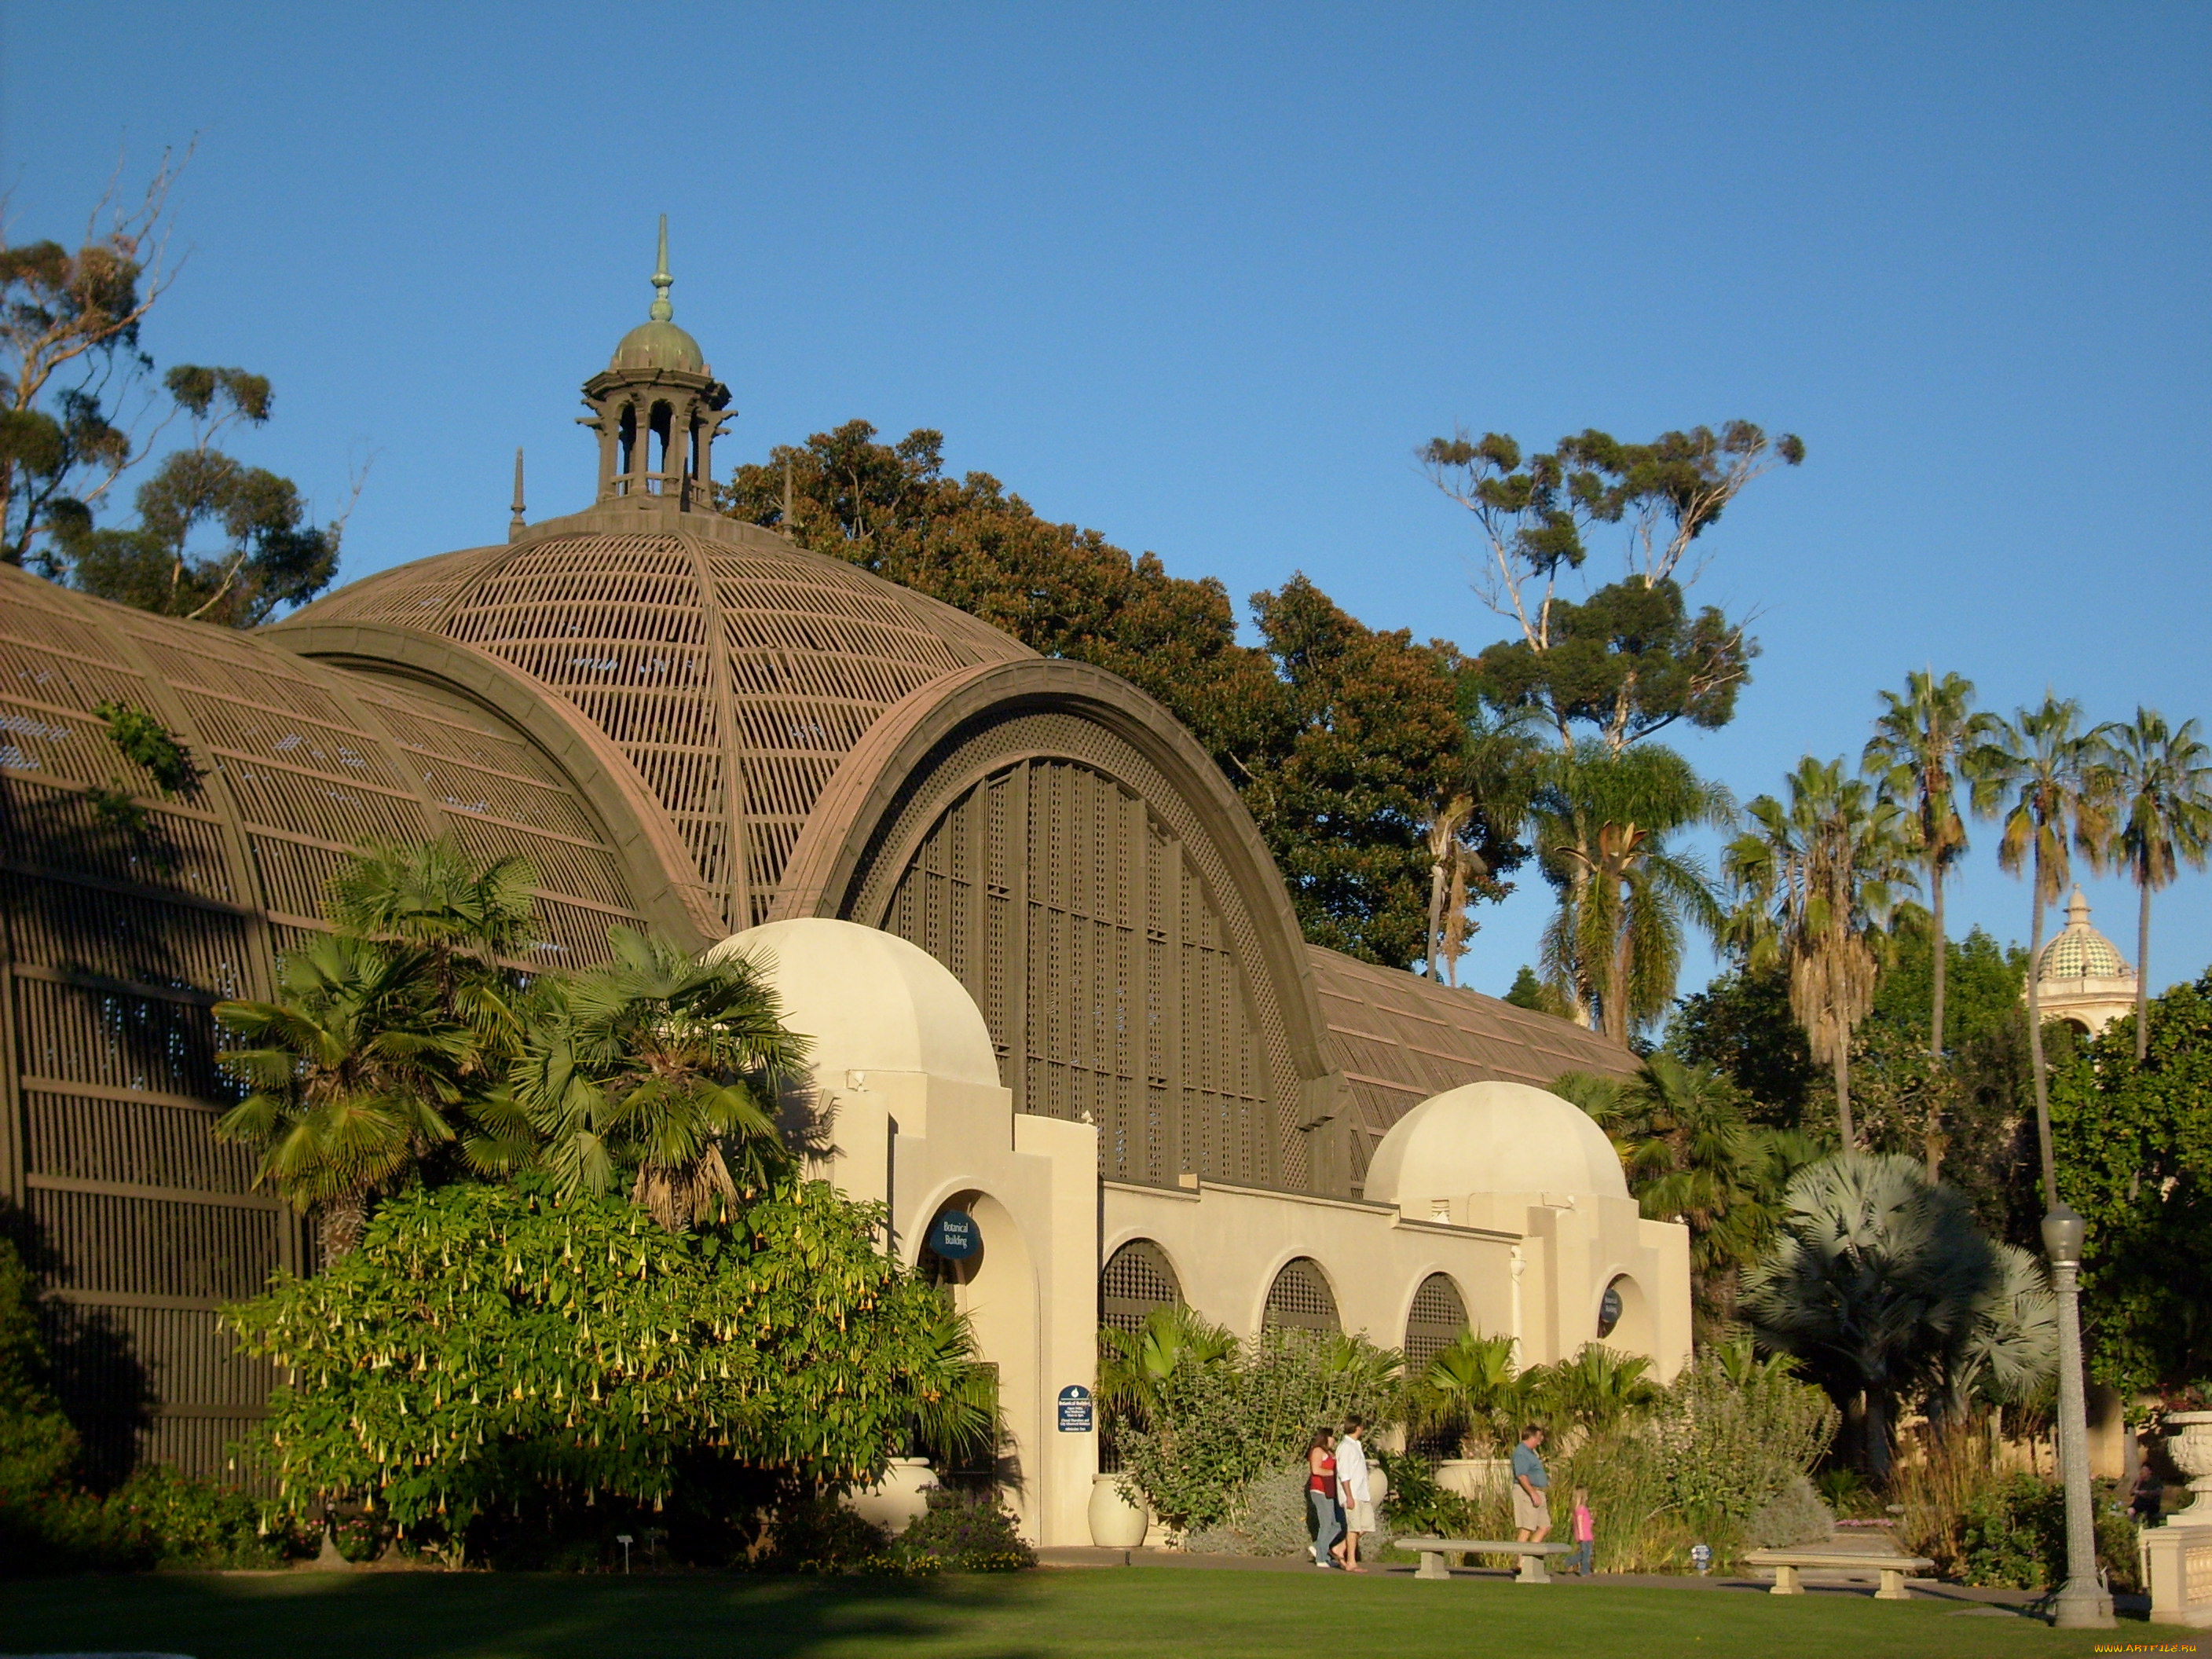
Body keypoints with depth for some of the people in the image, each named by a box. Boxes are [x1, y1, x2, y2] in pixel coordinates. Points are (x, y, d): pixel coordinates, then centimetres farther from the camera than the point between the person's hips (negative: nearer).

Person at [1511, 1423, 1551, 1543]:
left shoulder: (1530, 1452, 22)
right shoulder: (1521, 1452, -12)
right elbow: (1521, 1475, -22)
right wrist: (1533, 1493, -26)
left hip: (1537, 1493, 11)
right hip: (1527, 1493, -11)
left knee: (1545, 1527, 8)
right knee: (1526, 1529, -11)